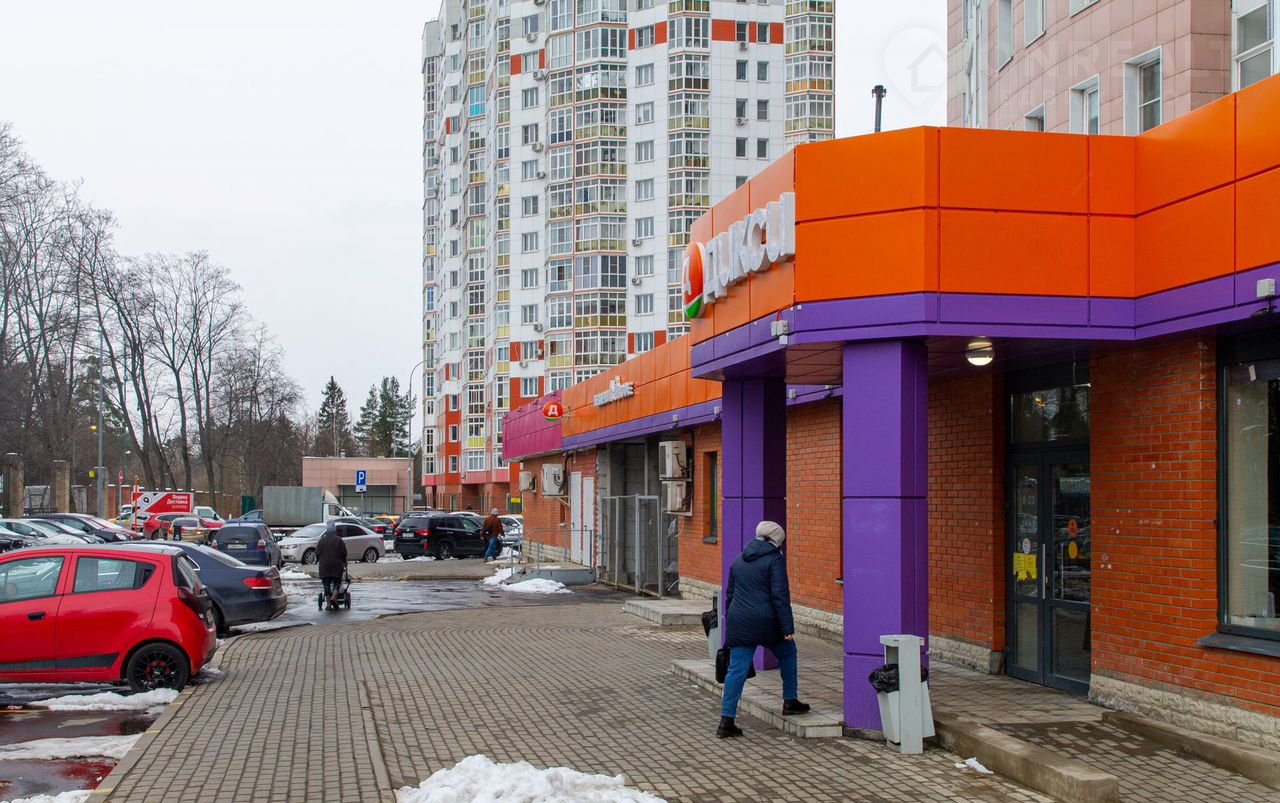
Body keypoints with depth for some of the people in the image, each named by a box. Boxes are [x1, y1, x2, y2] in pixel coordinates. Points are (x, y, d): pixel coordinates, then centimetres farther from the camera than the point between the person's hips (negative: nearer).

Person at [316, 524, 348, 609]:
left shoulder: (322, 540, 7)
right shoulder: (339, 540, 1)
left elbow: (317, 553, 6)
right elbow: (344, 553, 0)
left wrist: (318, 561, 21)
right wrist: (344, 563, 13)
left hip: (324, 565, 2)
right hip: (337, 565, -2)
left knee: (326, 585, 5)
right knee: (336, 583, 5)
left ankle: (329, 603, -1)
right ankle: (333, 598, -19)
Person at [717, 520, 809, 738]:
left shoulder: (739, 560, 16)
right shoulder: (775, 559, -5)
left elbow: (730, 594, 21)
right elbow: (780, 595, -12)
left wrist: (730, 621, 28)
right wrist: (788, 627, -12)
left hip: (739, 622, 5)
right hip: (765, 621, -5)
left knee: (737, 669, 3)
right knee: (787, 653, 21)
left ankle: (726, 720, -3)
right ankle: (790, 701, 26)